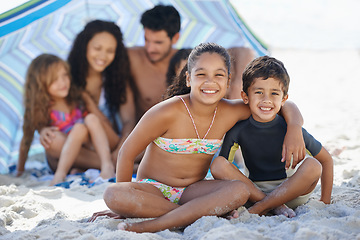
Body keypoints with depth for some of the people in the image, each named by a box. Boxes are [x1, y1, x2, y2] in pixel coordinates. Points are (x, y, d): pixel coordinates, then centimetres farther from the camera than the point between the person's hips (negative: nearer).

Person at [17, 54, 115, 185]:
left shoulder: (76, 99, 4)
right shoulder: (41, 109, -8)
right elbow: (26, 141, -3)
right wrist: (20, 171, 0)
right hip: (59, 159, -4)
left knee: (91, 118, -20)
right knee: (80, 128, -28)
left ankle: (107, 166, -33)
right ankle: (60, 175, -33)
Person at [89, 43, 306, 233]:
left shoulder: (230, 113, -8)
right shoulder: (168, 112, -19)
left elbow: (284, 105, 4)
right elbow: (127, 153, -9)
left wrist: (294, 130, -18)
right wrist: (123, 206, -3)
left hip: (192, 191, 3)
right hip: (152, 190, -2)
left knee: (240, 191, -28)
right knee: (113, 195, -35)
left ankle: (151, 226, -31)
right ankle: (208, 214, -25)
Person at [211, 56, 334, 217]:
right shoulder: (239, 130, -11)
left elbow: (326, 159, -2)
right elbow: (219, 167, -9)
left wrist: (325, 201, -6)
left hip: (291, 191, 0)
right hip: (253, 190, 1)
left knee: (312, 165, -28)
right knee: (218, 164, -22)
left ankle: (257, 209, -23)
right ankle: (276, 206, -22)